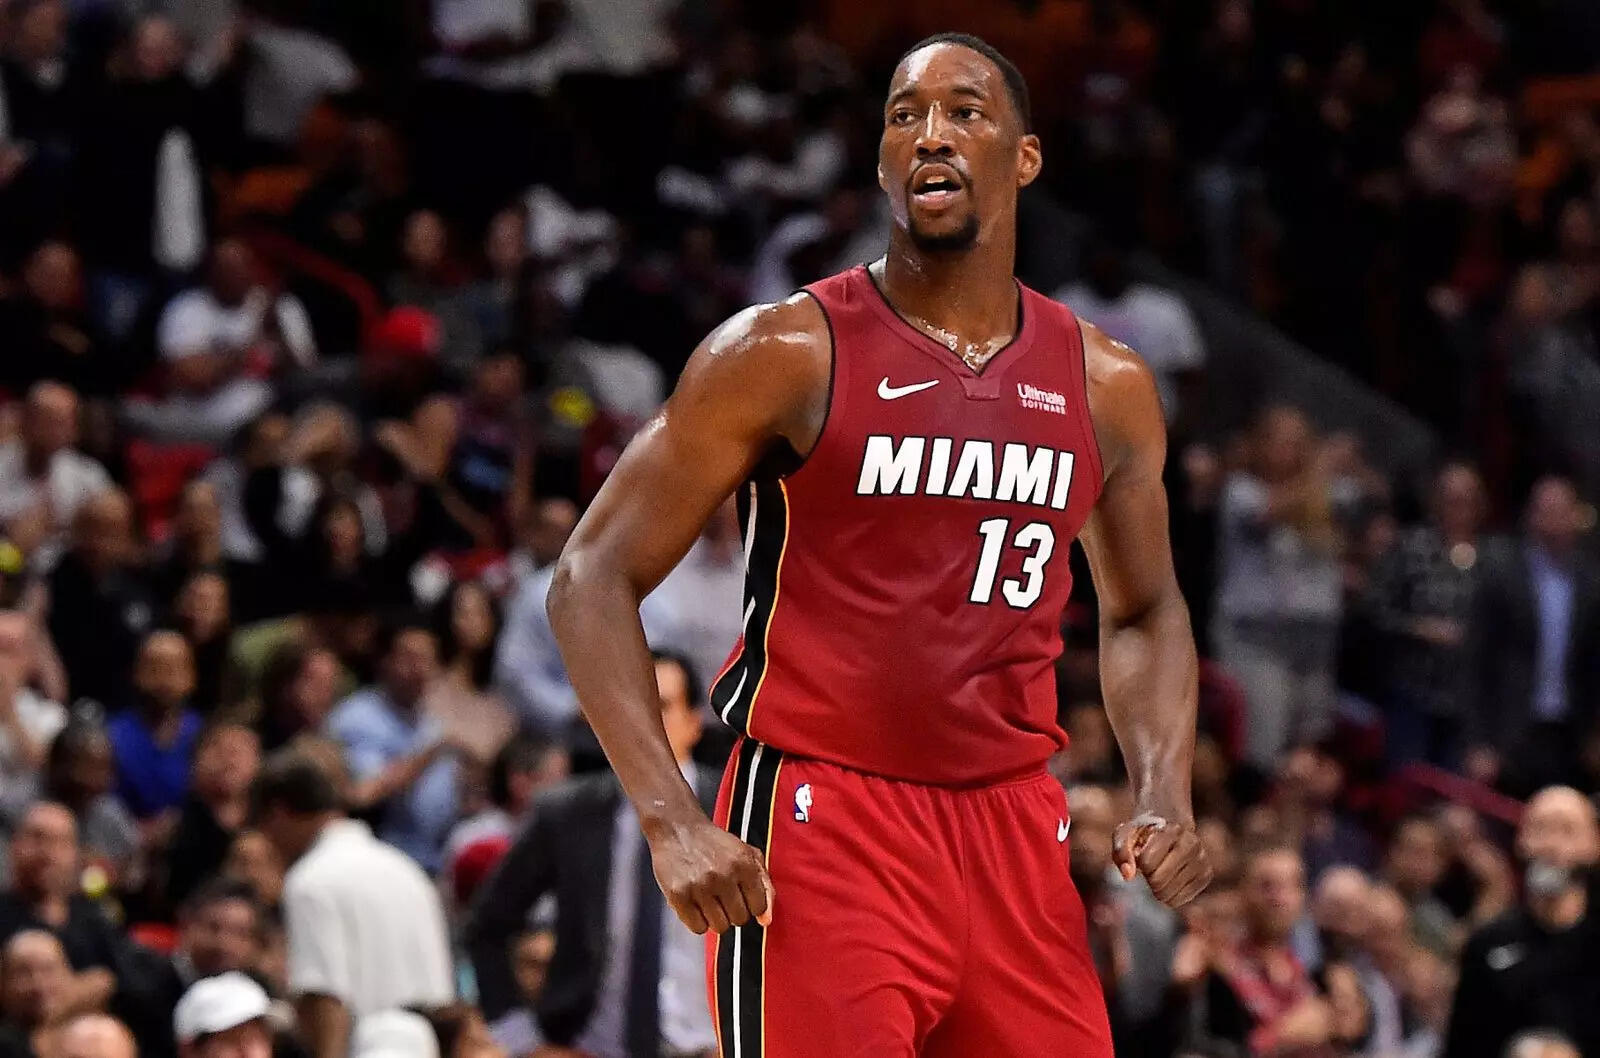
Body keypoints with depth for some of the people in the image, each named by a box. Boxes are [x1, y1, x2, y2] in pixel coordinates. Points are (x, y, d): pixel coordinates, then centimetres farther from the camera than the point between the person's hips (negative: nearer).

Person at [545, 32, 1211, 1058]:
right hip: (817, 826, -5)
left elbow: (1143, 610, 23)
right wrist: (674, 821, -16)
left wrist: (1165, 798, 5)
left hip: (1014, 829, 5)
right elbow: (595, 577, -5)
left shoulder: (1105, 386, 8)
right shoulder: (786, 352, -6)